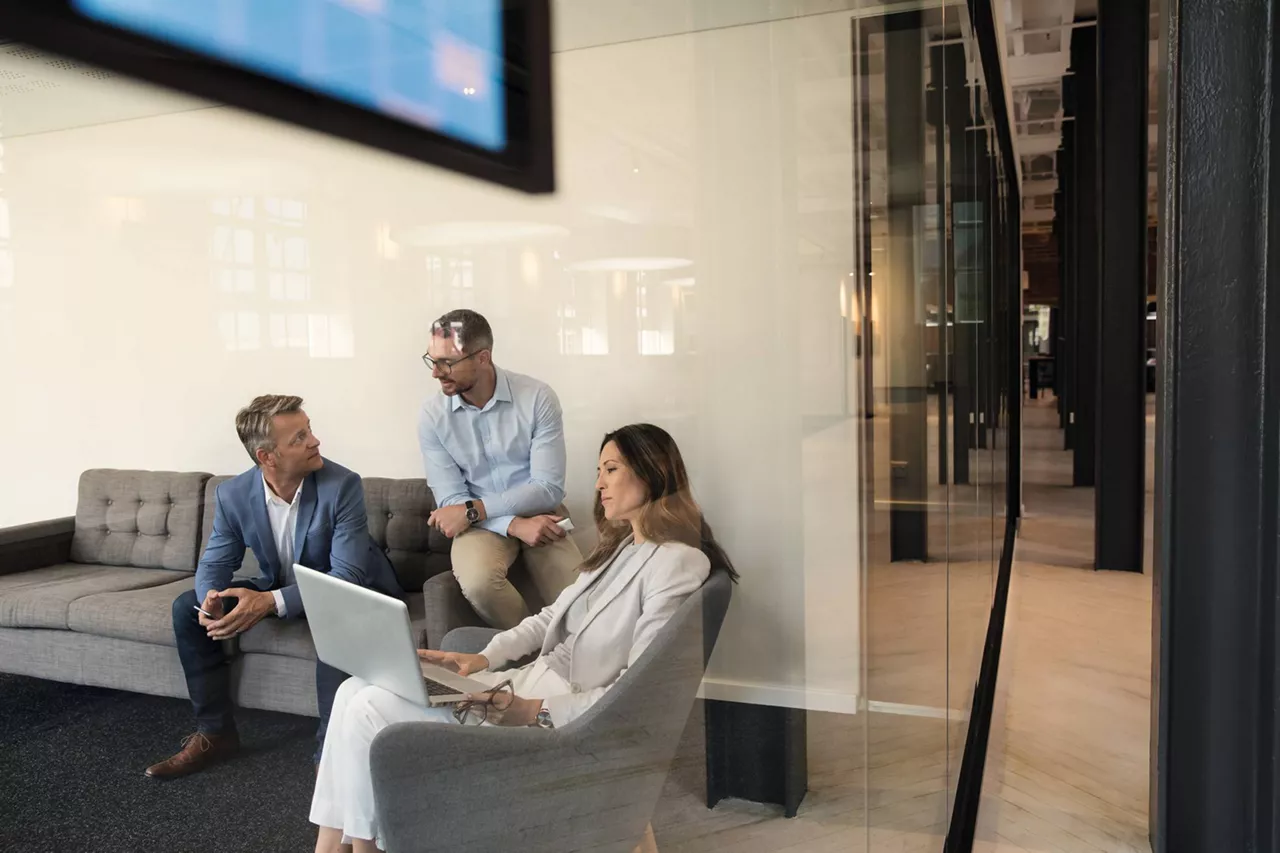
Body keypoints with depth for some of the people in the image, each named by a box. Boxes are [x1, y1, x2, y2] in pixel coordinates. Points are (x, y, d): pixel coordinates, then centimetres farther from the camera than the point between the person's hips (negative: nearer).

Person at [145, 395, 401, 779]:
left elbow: (346, 575, -30)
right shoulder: (233, 494, -13)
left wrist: (271, 602, -41)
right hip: (275, 590, 5)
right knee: (188, 608, -6)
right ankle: (214, 732, 4)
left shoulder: (343, 485, -27)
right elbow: (215, 563, -4)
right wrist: (210, 601, -29)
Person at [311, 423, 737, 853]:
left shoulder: (675, 562, -15)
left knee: (370, 711, -13)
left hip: (562, 714, -9)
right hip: (530, 681, 9)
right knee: (355, 691, 0)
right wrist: (484, 658, 2)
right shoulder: (620, 547, 15)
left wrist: (535, 713, -25)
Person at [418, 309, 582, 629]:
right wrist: (516, 526, -24)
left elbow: (549, 488, -15)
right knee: (477, 582, -32)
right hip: (480, 523, 1)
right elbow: (451, 502, -8)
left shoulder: (538, 398, -14)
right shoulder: (432, 416, -9)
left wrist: (473, 509, -22)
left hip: (538, 515, 0)